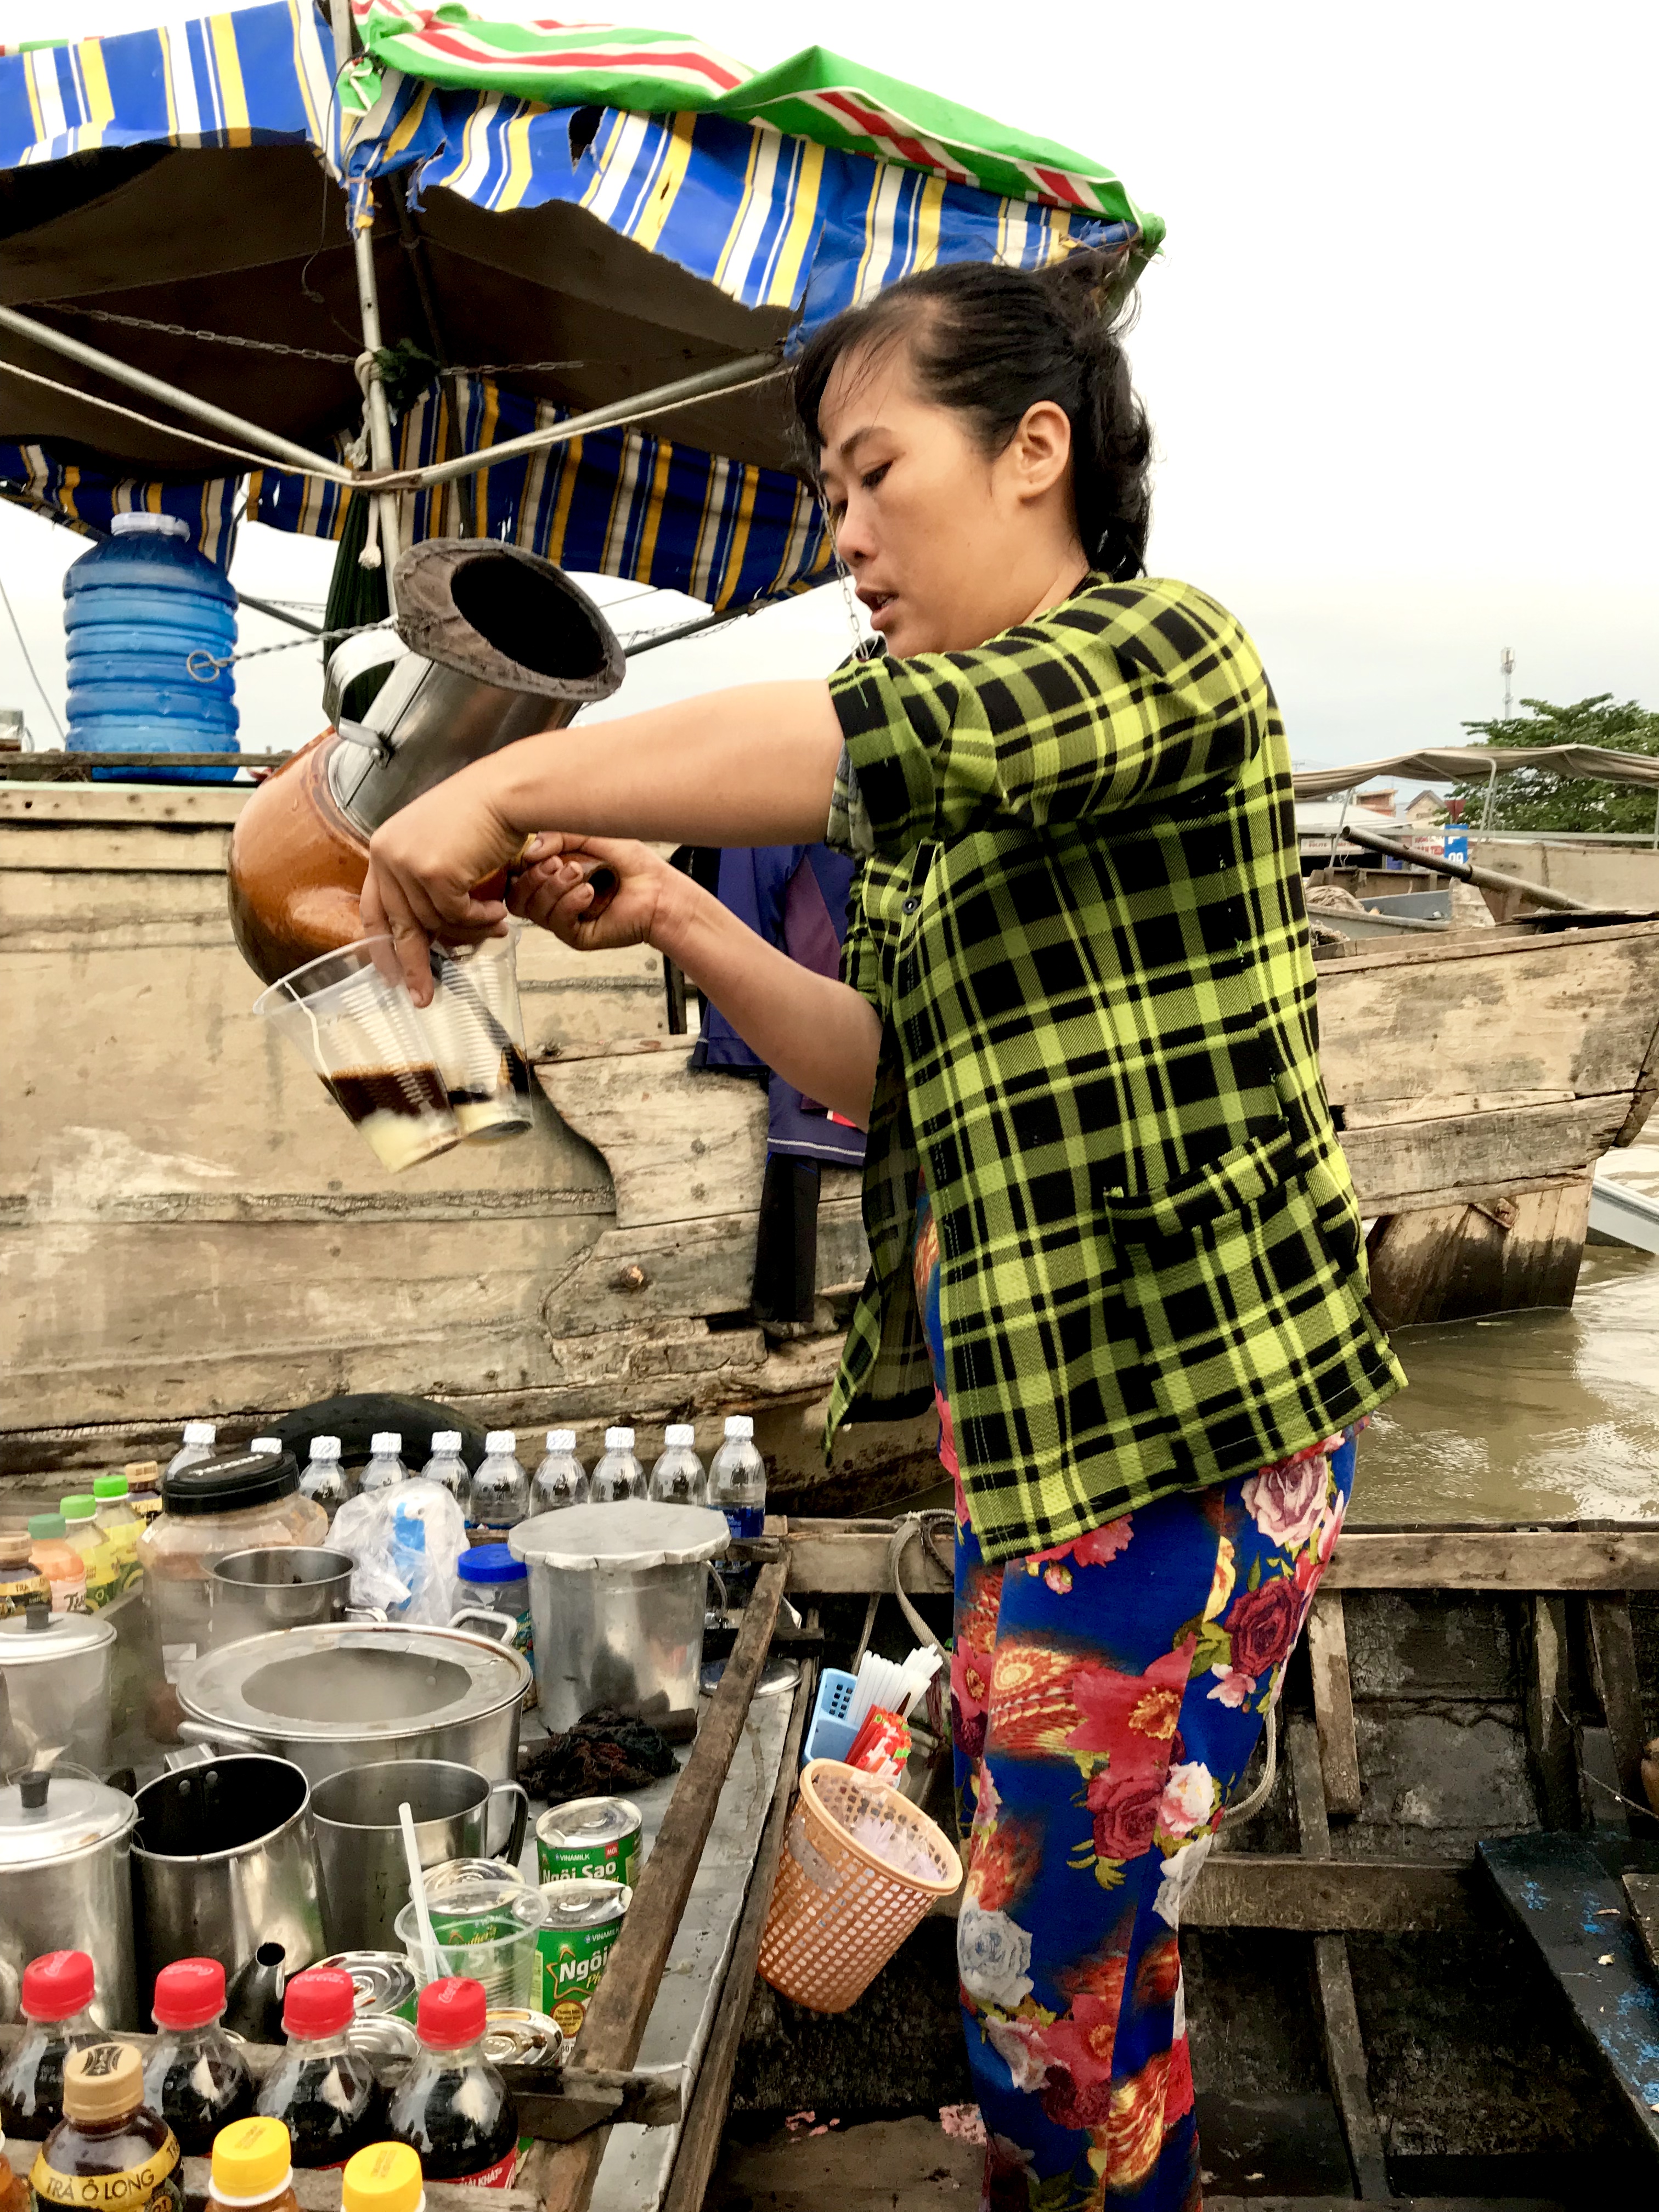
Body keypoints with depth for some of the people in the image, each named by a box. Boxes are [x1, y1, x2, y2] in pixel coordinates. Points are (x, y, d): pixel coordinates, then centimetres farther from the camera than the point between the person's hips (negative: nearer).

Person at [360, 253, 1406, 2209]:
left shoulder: (1167, 652, -12)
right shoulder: (952, 795, 13)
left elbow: (870, 735, -31)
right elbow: (893, 1077, 12)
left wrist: (503, 787, -25)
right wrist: (673, 921, 0)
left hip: (1183, 1423, -8)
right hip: (1037, 1422, 8)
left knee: (1053, 1961, 5)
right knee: (1039, 1924, 22)